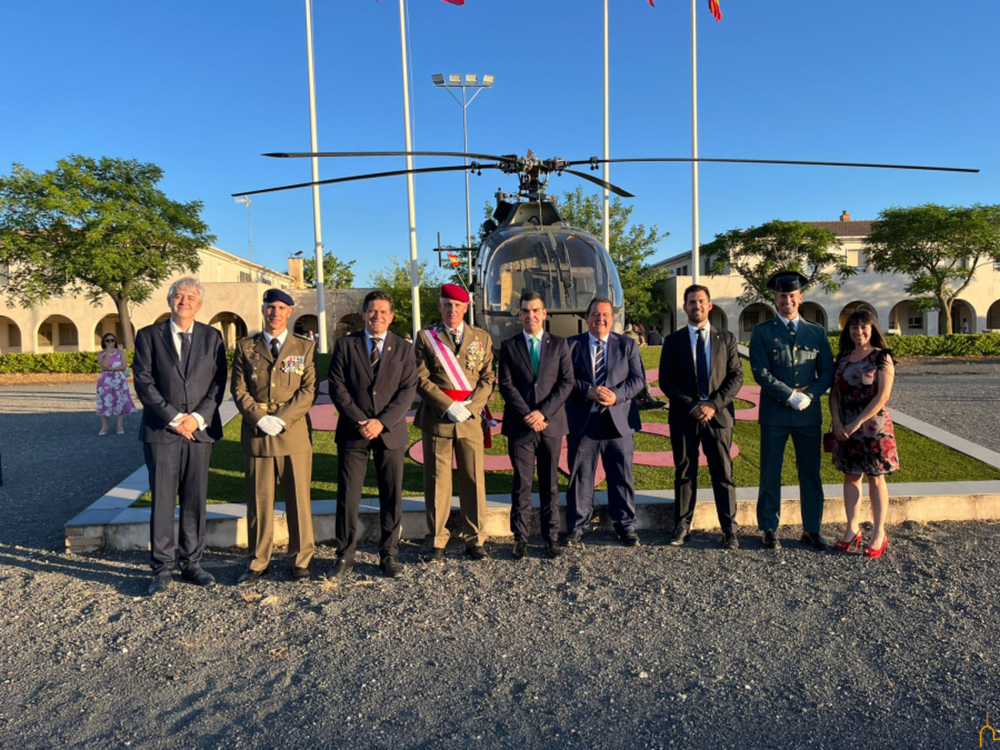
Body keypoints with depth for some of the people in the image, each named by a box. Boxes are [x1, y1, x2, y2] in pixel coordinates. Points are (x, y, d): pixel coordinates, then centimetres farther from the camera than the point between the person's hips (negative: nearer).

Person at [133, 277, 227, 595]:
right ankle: (162, 568, 11)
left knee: (195, 500, 7)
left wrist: (198, 417, -10)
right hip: (161, 431, -2)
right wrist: (173, 418, -11)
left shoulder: (212, 337, 9)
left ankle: (192, 563, 17)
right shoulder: (149, 335, 4)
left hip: (200, 430, 2)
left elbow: (218, 382, 3)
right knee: (162, 500, 1)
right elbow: (143, 382, -3)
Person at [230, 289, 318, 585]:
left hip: (295, 434, -1)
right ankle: (258, 562, 18)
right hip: (256, 435, 1)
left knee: (299, 499, 4)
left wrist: (282, 419, -12)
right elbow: (238, 390, 4)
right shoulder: (245, 347, 10)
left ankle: (300, 560, 16)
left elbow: (308, 390, -1)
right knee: (258, 501, 6)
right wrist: (260, 418, -10)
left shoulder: (305, 347, 7)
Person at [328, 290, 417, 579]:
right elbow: (337, 387, -1)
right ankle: (345, 556, 15)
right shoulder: (345, 345, 6)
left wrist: (382, 422, -13)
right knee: (347, 496, 2)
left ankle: (389, 555, 17)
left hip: (390, 432, 1)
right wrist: (359, 421, -13)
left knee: (392, 496, 5)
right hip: (353, 432, 0)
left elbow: (408, 390, -1)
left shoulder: (403, 348, 7)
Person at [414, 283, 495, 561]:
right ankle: (436, 541, 12)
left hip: (471, 419, 2)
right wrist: (449, 407, -12)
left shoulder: (482, 338, 11)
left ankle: (474, 539, 14)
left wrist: (469, 407, -8)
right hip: (437, 419, -1)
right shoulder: (426, 338, 5)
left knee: (474, 479, 3)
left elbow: (488, 379, 7)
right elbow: (421, 380, -2)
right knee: (437, 481, 1)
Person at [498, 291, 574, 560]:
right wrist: (527, 415, -13)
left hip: (551, 423, 1)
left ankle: (551, 536, 17)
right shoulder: (509, 346, 5)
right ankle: (520, 538, 13)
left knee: (550, 484, 9)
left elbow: (567, 382, -1)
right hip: (520, 426, -1)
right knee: (522, 484, 3)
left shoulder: (559, 344, 7)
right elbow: (506, 385, -2)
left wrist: (543, 412, -12)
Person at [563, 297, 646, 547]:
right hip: (582, 422, -1)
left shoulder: (627, 345, 9)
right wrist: (588, 391, -19)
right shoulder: (571, 345, 6)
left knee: (622, 477, 8)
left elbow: (638, 380, 1)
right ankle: (576, 528, 17)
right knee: (580, 477, 5)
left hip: (618, 421, 1)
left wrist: (616, 395, -16)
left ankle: (626, 526, 21)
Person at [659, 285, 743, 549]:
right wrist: (692, 406, -11)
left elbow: (736, 376, 2)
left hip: (718, 415, 0)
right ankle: (682, 527, 15)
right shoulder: (673, 341, 7)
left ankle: (730, 531, 10)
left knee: (723, 475, 2)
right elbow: (666, 381, 1)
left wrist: (714, 404, -12)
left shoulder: (726, 339, 9)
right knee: (684, 474, 6)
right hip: (683, 417, 0)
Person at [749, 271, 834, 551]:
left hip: (809, 414, 2)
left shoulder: (817, 333, 11)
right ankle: (769, 530, 14)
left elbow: (827, 372, 6)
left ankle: (811, 529, 21)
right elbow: (761, 373, -7)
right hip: (774, 415, -2)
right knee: (770, 475, 3)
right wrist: (791, 396, -15)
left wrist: (809, 396, -10)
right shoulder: (762, 333, 2)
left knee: (811, 474, 9)